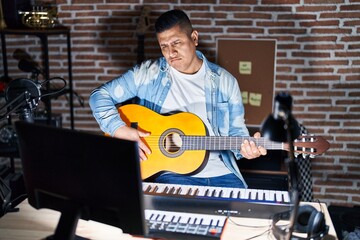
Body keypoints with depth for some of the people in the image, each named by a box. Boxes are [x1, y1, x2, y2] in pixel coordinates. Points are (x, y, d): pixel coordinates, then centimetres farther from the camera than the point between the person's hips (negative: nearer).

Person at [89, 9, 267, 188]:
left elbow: (236, 131, 11)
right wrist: (122, 131, -14)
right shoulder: (149, 73, 0)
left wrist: (244, 148, -11)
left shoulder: (225, 81, 6)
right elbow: (100, 95, 0)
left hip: (220, 172, 3)